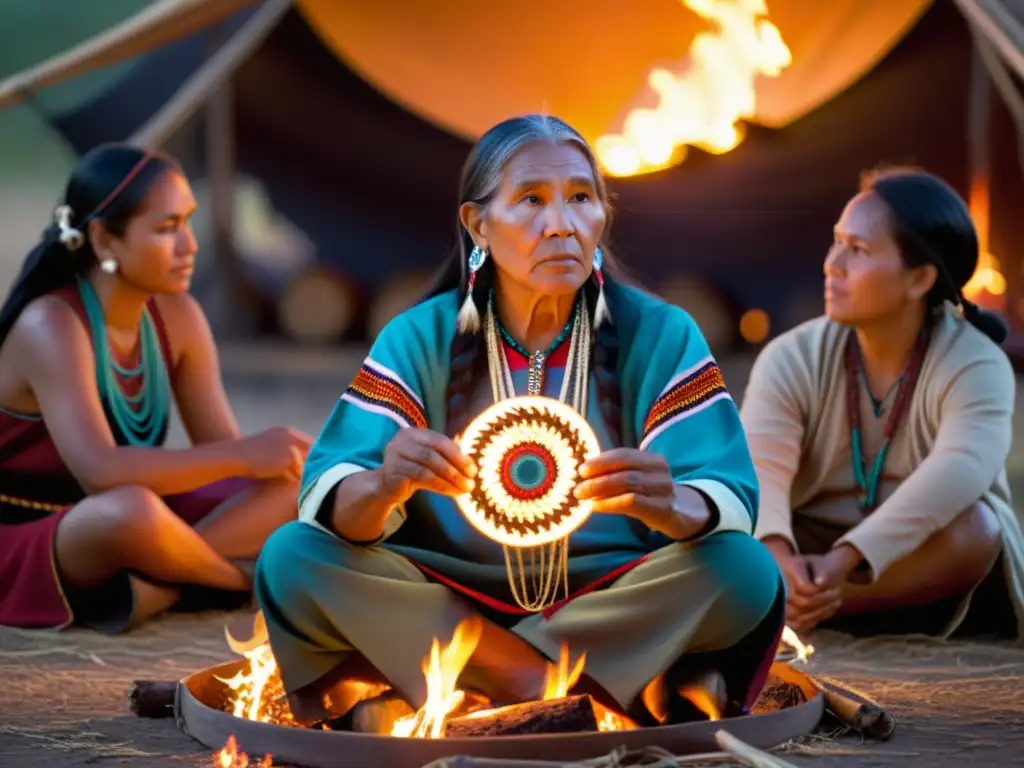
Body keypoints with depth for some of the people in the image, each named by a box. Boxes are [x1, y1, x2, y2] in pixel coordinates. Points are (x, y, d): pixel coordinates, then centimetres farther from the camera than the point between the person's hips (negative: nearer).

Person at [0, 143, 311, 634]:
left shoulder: (176, 316, 0)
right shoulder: (50, 327, -23)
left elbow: (223, 448, 0)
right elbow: (101, 472, -36)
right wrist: (244, 455, -32)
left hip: (130, 532, 8)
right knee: (127, 510, -40)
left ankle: (149, 587, -20)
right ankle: (244, 577, -11)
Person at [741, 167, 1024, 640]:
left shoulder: (974, 366, -15)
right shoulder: (792, 359, -8)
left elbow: (958, 473, -35)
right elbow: (760, 470, -25)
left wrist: (846, 559, -50)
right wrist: (777, 557, -48)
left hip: (924, 577, -1)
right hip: (815, 560, 2)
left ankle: (796, 609, -31)